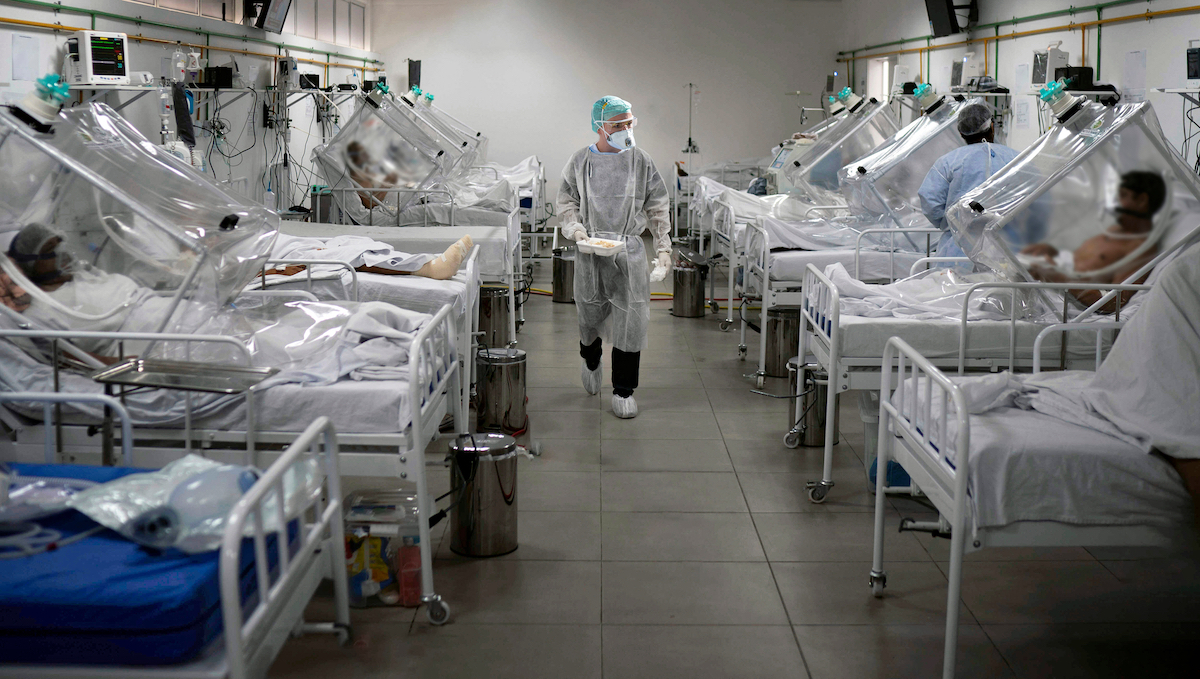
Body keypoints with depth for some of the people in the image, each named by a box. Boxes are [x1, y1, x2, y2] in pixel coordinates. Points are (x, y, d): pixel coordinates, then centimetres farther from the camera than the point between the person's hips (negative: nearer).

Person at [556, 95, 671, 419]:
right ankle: (591, 361, 44)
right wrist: (576, 228, -7)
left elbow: (658, 207, 7)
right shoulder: (581, 161, 1)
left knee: (630, 318, -4)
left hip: (629, 249, 0)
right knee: (590, 314, 10)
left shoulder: (640, 160, 2)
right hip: (591, 250, 0)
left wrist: (663, 248, 2)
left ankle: (623, 390, 7)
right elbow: (566, 201, 11)